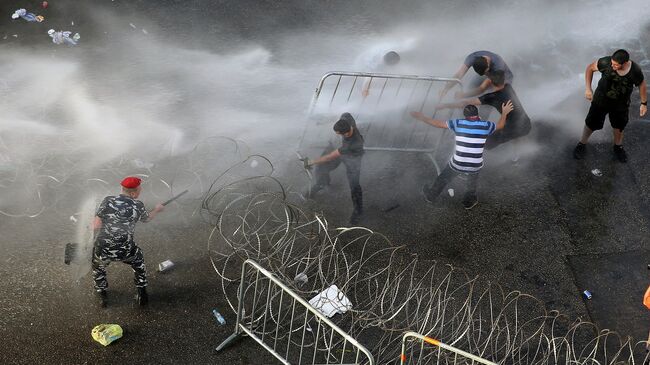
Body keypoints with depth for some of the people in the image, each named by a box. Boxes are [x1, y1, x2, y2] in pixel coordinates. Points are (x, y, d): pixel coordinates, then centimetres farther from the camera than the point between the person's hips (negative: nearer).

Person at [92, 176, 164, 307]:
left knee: (98, 266, 34)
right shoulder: (138, 205, -3)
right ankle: (142, 295, 35)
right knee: (138, 261, 32)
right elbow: (147, 218, 19)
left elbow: (96, 226, -9)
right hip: (126, 251, 0)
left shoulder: (107, 201, -5)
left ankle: (102, 296, 36)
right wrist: (157, 209, 39)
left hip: (103, 250, 0)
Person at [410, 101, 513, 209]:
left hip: (457, 164, 0)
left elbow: (438, 123, 0)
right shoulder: (485, 125, -4)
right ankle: (469, 201, 49)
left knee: (444, 177, 28)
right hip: (475, 166, 0)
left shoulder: (458, 123, -7)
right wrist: (504, 113, 31)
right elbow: (500, 126, 15)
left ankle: (431, 195, 48)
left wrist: (422, 118, 11)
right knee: (473, 181, 35)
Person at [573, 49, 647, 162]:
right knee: (591, 123, 14)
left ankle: (618, 146, 50)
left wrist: (644, 103, 3)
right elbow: (590, 68, -12)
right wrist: (588, 89, -15)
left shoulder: (635, 71, -26)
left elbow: (641, 85, -6)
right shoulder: (606, 62, -30)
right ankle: (582, 144, 40)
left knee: (619, 127, 22)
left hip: (621, 105, 1)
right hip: (601, 101, -1)